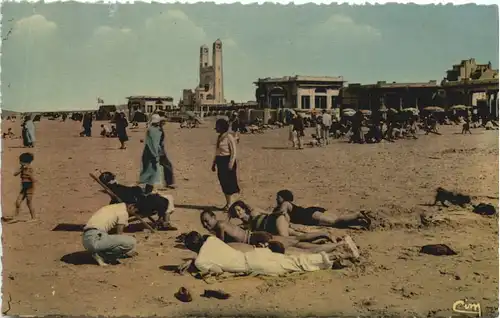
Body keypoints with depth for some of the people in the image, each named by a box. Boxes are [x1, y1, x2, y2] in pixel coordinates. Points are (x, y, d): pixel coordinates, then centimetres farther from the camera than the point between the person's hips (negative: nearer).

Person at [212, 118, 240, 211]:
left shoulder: (229, 137, -11)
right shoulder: (219, 137, 14)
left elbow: (233, 152, -14)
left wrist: (231, 164, -21)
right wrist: (214, 163, 20)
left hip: (227, 161, -8)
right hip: (220, 161, 8)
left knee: (228, 182, -5)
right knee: (223, 183, 11)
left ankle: (230, 204, 3)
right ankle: (228, 203, 20)